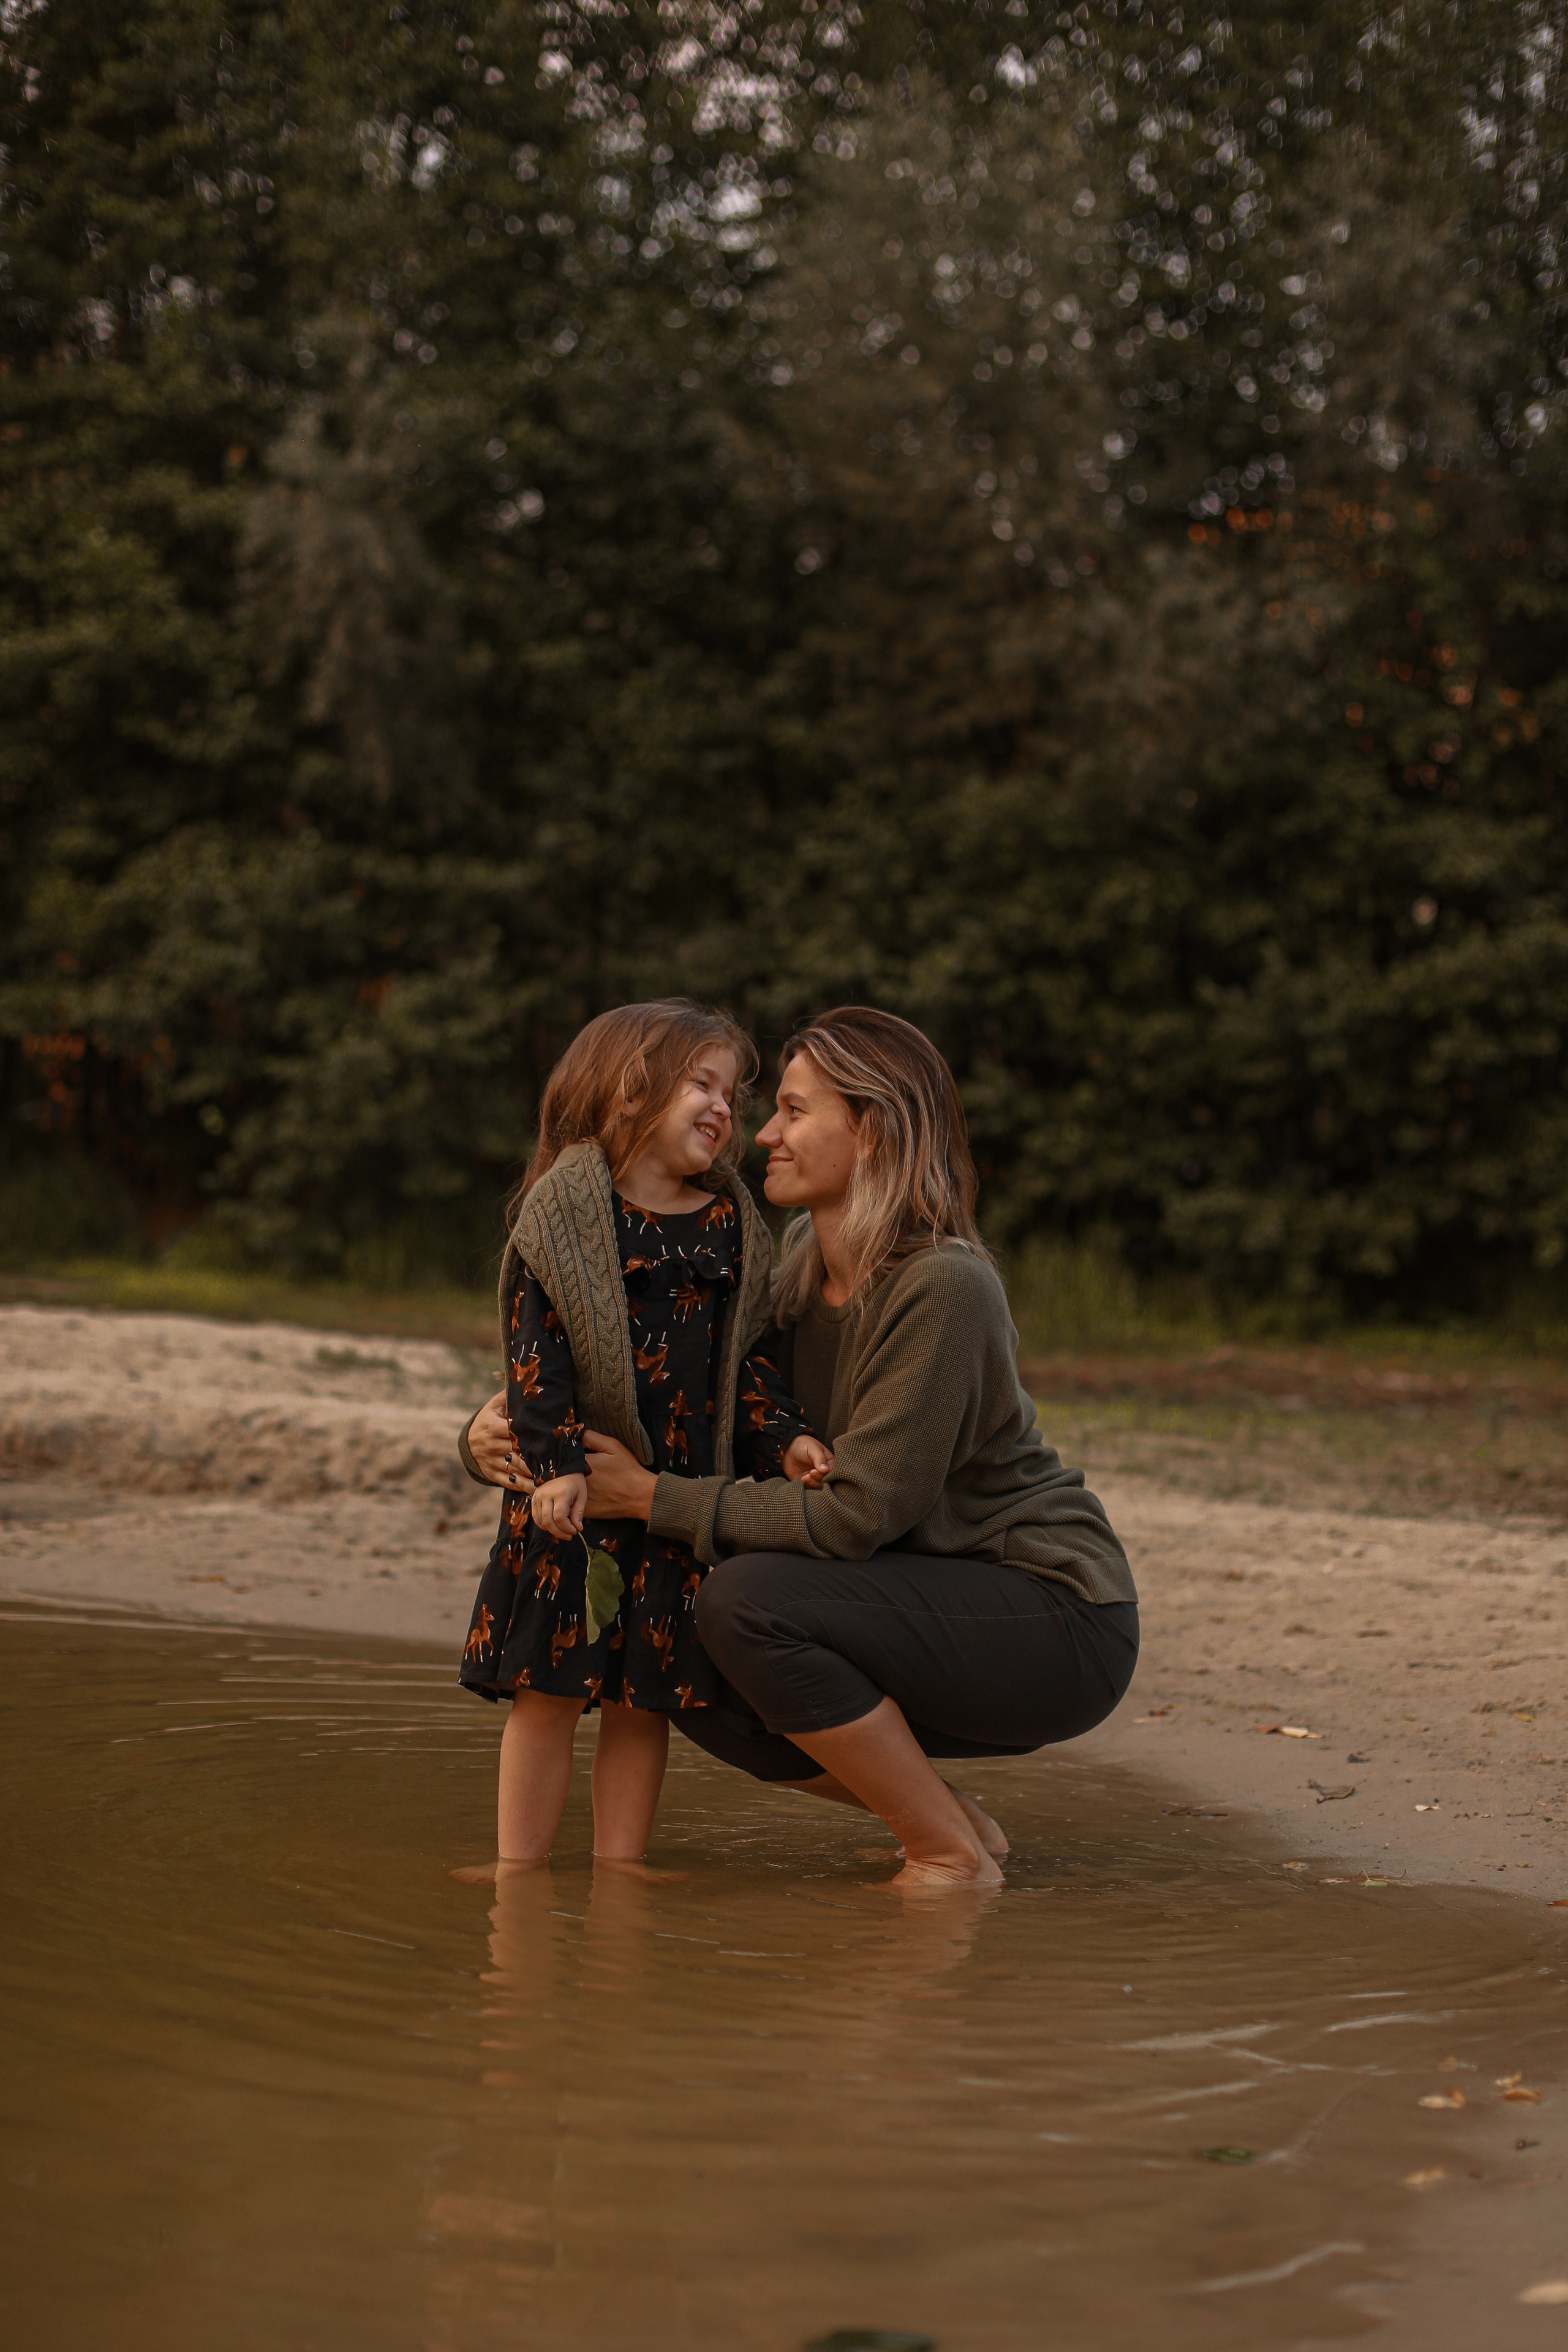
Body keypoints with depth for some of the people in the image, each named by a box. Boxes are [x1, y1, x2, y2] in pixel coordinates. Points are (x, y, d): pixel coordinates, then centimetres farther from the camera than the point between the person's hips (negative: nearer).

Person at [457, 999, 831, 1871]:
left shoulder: (732, 1227, 11)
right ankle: (519, 1869, 10)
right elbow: (536, 1348, -9)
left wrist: (784, 1439, -1)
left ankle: (619, 1870, 15)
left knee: (644, 1696, 6)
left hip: (682, 1496, 4)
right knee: (548, 1688, 0)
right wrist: (553, 1461, -17)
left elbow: (747, 1356, 14)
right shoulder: (566, 1210, -3)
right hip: (576, 1495, -4)